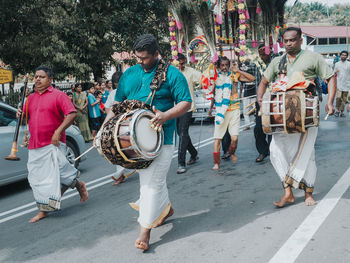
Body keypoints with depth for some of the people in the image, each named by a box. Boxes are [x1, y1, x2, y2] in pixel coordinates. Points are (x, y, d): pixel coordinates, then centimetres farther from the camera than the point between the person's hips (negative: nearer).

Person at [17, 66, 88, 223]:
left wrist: (58, 131, -19)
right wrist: (20, 114, 0)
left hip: (53, 145, -6)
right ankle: (43, 210, 16)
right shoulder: (31, 98, 16)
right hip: (34, 147, 6)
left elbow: (72, 114, -13)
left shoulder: (58, 95, -3)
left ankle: (79, 185, 17)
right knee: (36, 178, 6)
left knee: (55, 174, -11)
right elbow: (26, 117, 25)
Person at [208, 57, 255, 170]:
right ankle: (216, 162, 6)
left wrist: (238, 71, -6)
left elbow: (252, 78, -2)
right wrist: (211, 108, 12)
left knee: (234, 138, -8)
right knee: (217, 138, -4)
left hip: (234, 110, 0)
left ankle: (232, 153, 24)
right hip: (221, 111, 0)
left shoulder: (235, 75, 5)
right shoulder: (216, 78, 8)